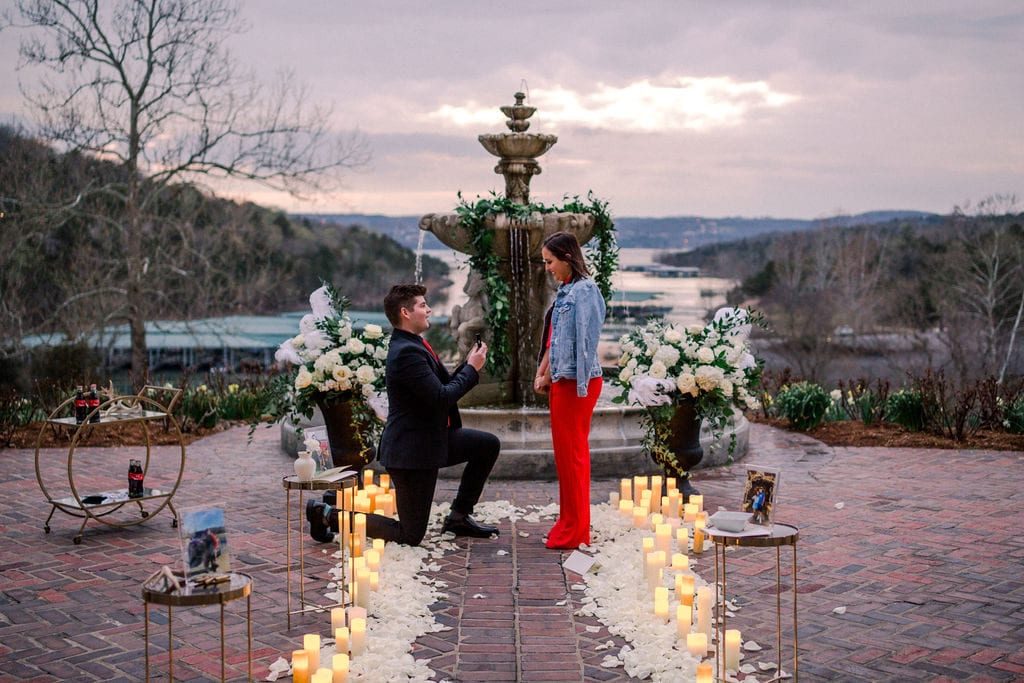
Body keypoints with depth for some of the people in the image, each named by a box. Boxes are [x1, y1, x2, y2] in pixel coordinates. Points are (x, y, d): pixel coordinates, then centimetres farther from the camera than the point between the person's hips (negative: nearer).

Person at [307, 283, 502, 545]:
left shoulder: (414, 346, 10)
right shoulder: (407, 352, -23)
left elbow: (444, 384, 15)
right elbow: (442, 398, -25)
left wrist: (467, 365, 2)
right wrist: (472, 369, -14)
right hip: (412, 450, -10)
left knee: (489, 445, 11)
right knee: (410, 536, -1)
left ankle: (459, 516, 18)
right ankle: (328, 514, 6)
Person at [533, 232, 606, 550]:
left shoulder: (584, 290, -14)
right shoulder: (565, 290, 14)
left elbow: (586, 342, -18)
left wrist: (581, 386, -20)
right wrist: (543, 373, 13)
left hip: (576, 382, -9)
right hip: (560, 381, 9)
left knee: (573, 453, -2)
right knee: (564, 452, 14)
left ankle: (575, 530, 8)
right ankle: (568, 524, 24)